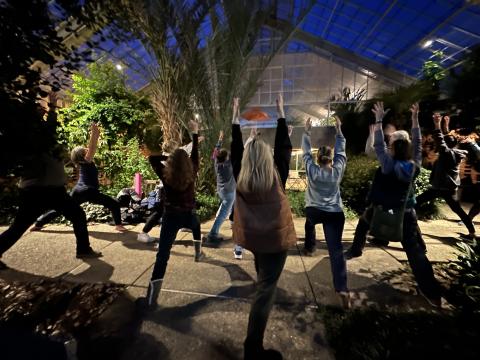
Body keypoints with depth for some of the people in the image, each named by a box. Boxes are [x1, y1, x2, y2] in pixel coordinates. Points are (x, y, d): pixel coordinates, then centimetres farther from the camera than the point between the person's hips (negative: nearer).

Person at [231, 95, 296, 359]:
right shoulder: (277, 176, -15)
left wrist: (235, 115, 5)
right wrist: (281, 113, 0)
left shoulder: (240, 178, -9)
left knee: (262, 275, 34)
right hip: (275, 237, -5)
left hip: (250, 235, 5)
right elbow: (284, 147, -7)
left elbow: (235, 148, -1)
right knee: (266, 288, 4)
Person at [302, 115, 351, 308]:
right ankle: (342, 289, -6)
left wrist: (306, 132, 7)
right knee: (336, 250, -2)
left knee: (309, 223, 37)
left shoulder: (312, 170, -7)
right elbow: (341, 151, 9)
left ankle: (309, 248, 46)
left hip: (314, 211, 0)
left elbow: (306, 152, 2)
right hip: (335, 214, 0)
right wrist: (338, 130, 14)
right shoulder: (338, 170, -3)